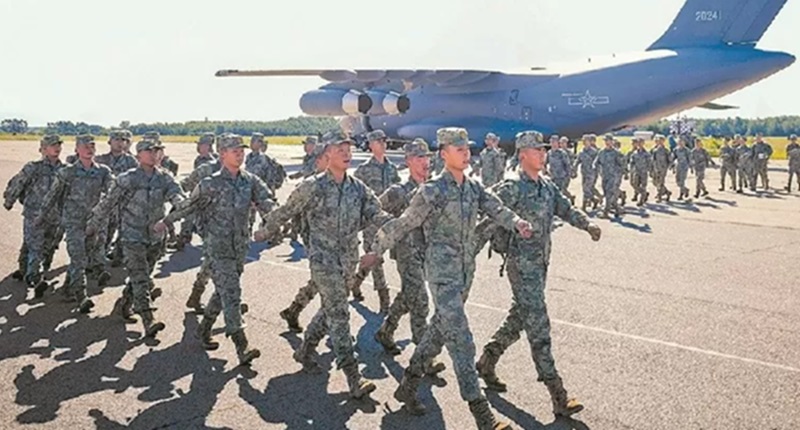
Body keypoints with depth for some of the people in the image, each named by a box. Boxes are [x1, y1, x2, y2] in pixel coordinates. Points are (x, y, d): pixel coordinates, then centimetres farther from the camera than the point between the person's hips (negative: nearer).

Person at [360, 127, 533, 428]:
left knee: (439, 331, 17)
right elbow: (402, 225, -4)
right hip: (442, 273, -7)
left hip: (466, 272, 8)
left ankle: (408, 386, 34)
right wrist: (376, 252, 4)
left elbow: (496, 209, -7)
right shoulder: (432, 191, -11)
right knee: (461, 341, -9)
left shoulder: (474, 188, 8)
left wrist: (518, 223, -28)